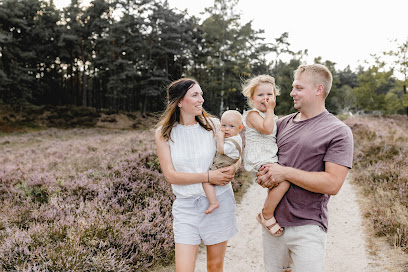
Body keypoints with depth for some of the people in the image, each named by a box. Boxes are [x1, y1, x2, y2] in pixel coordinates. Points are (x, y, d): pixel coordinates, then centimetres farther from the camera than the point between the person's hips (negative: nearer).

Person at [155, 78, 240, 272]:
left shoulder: (213, 125, -2)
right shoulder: (164, 133, -3)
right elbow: (170, 175, -9)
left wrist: (232, 169, -15)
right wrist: (208, 177, -18)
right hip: (185, 206, -1)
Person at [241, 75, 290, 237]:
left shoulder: (271, 117, 21)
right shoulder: (252, 114, -7)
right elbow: (266, 129, -24)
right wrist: (270, 110, -14)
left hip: (270, 160, 10)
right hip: (259, 162, -10)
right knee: (284, 180, -25)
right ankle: (266, 215, -12)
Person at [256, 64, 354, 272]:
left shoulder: (338, 132, -8)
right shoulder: (283, 123, 8)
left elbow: (332, 184, -16)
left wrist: (285, 172, -17)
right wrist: (264, 175, -4)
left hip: (307, 228, -5)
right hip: (273, 222, 6)